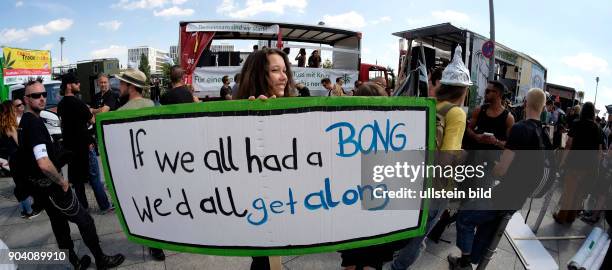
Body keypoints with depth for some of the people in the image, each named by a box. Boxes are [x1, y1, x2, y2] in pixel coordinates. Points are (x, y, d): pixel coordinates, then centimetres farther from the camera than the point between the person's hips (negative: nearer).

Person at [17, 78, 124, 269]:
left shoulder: (25, 121, 8)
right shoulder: (34, 123, -23)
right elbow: (43, 163, -34)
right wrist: (62, 181, -18)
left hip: (40, 186, 10)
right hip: (50, 185, -10)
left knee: (59, 223, 17)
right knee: (85, 220, 2)